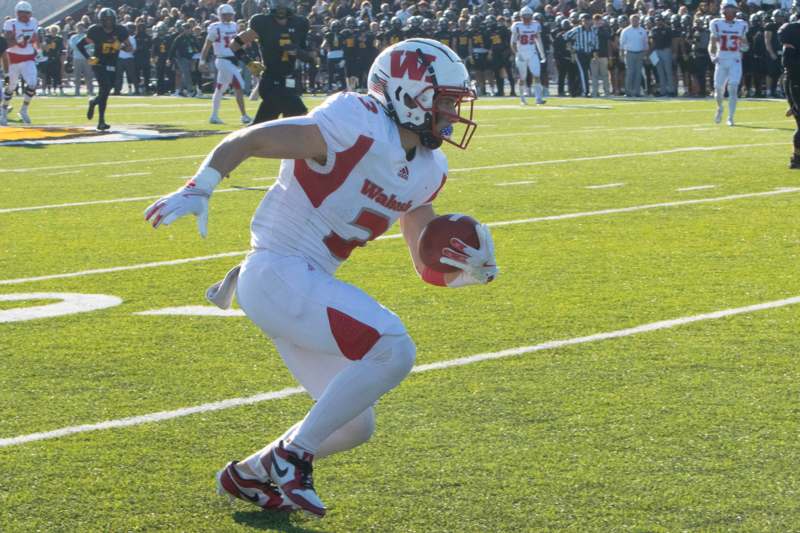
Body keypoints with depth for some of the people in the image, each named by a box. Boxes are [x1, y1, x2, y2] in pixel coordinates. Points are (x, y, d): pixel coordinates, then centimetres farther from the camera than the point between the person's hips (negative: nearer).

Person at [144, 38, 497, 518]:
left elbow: (430, 269, 15)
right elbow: (246, 140, -17)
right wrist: (198, 191, -29)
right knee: (393, 351, -22)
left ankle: (250, 475, 29)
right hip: (278, 275, -10)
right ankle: (291, 457, -10)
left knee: (355, 425, 13)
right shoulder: (358, 127, -17)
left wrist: (474, 269, -6)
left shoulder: (426, 170, 11)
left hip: (307, 287, 10)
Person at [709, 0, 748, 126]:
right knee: (719, 89, 1)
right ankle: (719, 108, 34)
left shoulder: (741, 25, 6)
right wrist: (712, 56, -12)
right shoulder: (717, 24, 2)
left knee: (733, 88, -12)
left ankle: (730, 117, -5)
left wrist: (744, 45, -6)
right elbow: (712, 44, 4)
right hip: (721, 60, 0)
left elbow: (745, 45, 16)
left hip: (735, 61, 0)